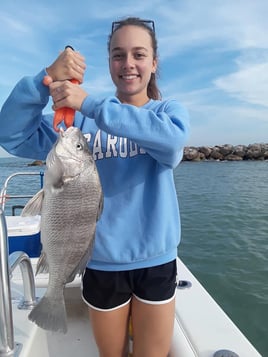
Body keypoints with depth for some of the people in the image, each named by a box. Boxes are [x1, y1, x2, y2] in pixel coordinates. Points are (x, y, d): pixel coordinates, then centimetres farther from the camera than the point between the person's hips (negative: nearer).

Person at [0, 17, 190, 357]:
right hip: (102, 261, 1)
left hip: (156, 260, 0)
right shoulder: (83, 118, -2)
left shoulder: (170, 110, -1)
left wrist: (90, 104, -28)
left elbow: (172, 138, -25)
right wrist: (46, 78, -22)